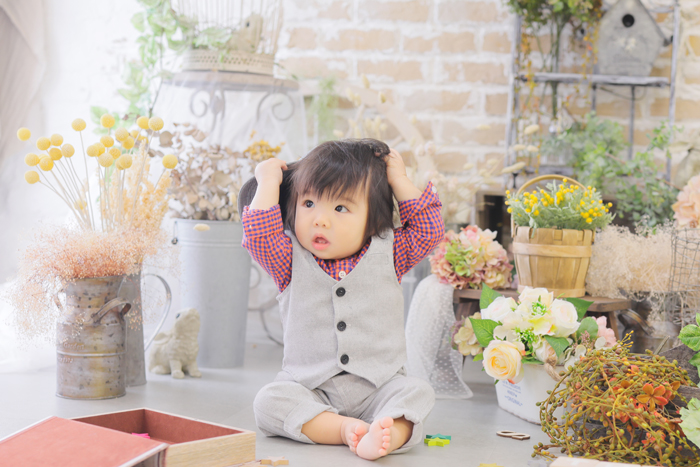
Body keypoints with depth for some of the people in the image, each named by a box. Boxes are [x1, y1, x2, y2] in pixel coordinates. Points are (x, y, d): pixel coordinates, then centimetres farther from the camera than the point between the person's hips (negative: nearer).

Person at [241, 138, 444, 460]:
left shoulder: (387, 254, 4)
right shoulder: (291, 260, 2)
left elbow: (429, 231, 0)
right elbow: (259, 235, -14)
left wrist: (399, 181, 2)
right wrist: (268, 181, -5)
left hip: (377, 387, 1)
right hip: (311, 390, 0)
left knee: (416, 393, -26)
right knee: (269, 401, -26)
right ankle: (342, 428, -35)